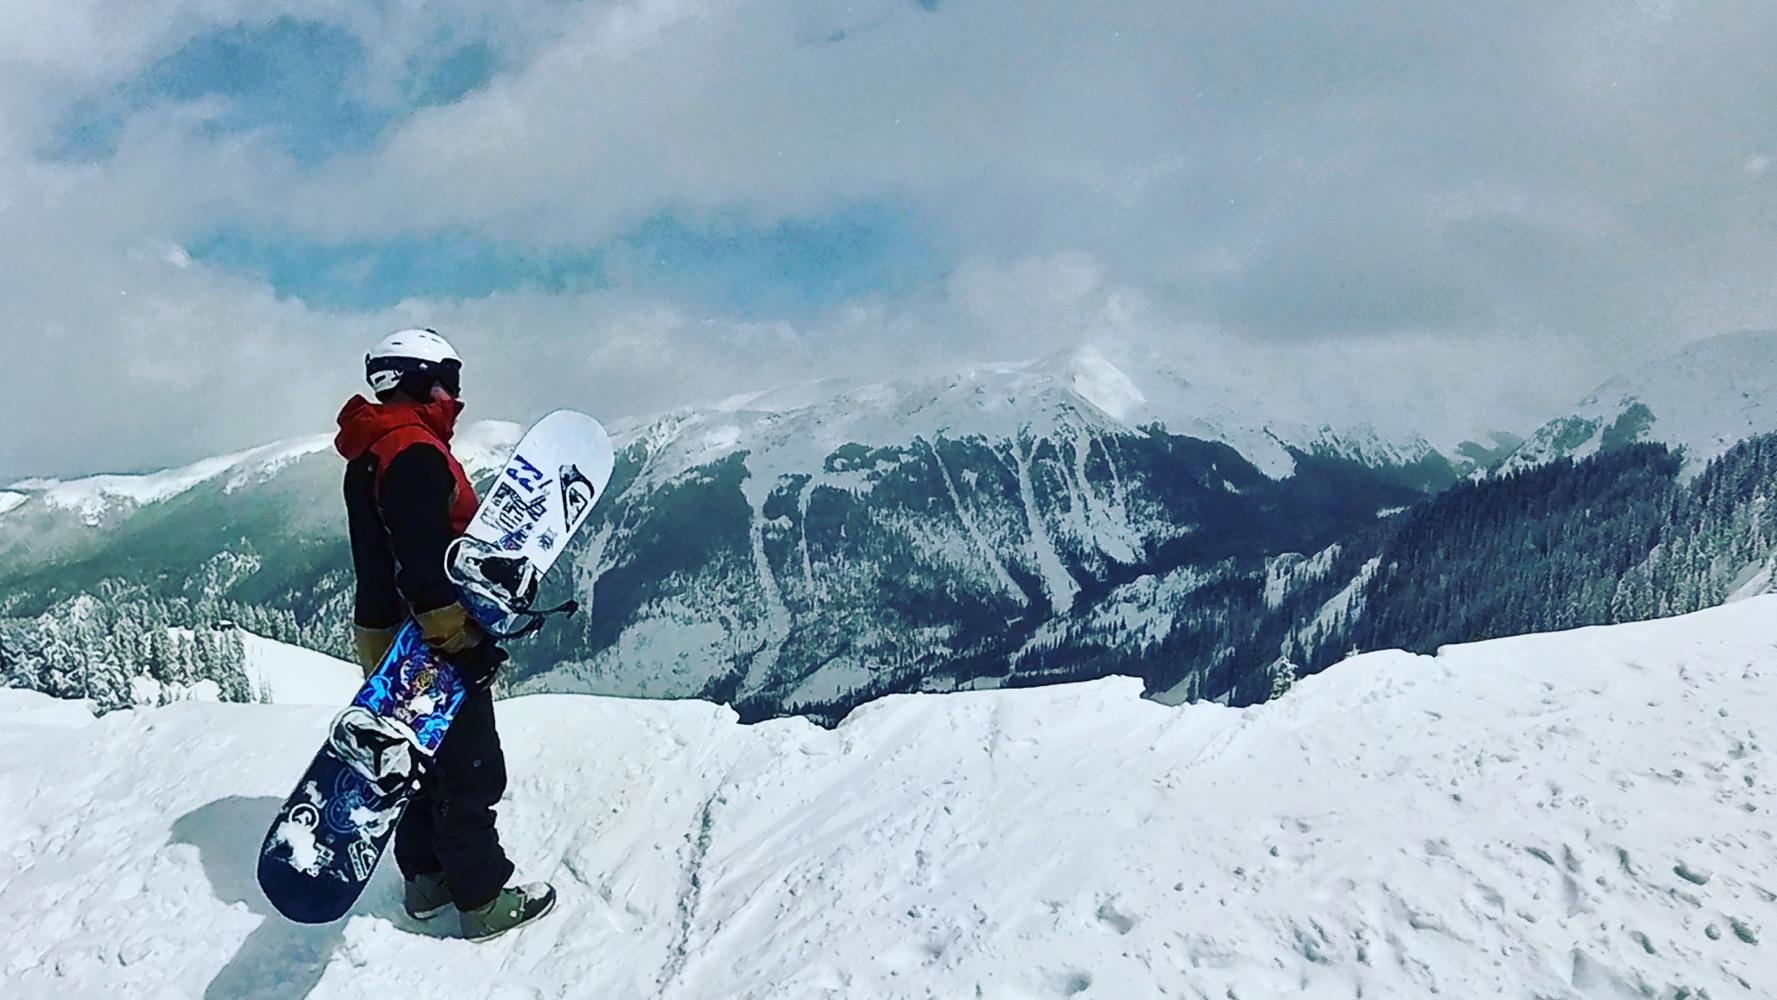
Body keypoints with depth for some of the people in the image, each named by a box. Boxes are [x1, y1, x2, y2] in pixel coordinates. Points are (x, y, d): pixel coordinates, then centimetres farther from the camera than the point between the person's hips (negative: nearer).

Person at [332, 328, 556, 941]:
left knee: (429, 760, 21)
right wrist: (459, 639, -26)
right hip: (429, 644, -10)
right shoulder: (413, 452, -20)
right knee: (470, 771, 0)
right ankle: (484, 901, 10)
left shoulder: (373, 452, 13)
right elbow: (423, 564, -29)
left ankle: (427, 877, 33)